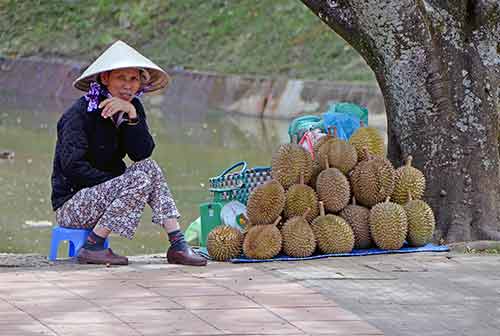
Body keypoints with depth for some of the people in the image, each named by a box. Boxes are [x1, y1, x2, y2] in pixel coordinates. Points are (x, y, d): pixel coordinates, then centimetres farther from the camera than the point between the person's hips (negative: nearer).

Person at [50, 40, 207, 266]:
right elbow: (72, 166, -21)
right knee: (141, 178, -23)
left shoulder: (133, 108, 6)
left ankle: (178, 245, -14)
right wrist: (113, 181, -19)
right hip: (70, 204, -7)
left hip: (103, 193, 7)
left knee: (150, 168, -10)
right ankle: (92, 247, -21)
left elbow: (142, 153, -9)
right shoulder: (81, 113, -14)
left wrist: (131, 114, -20)